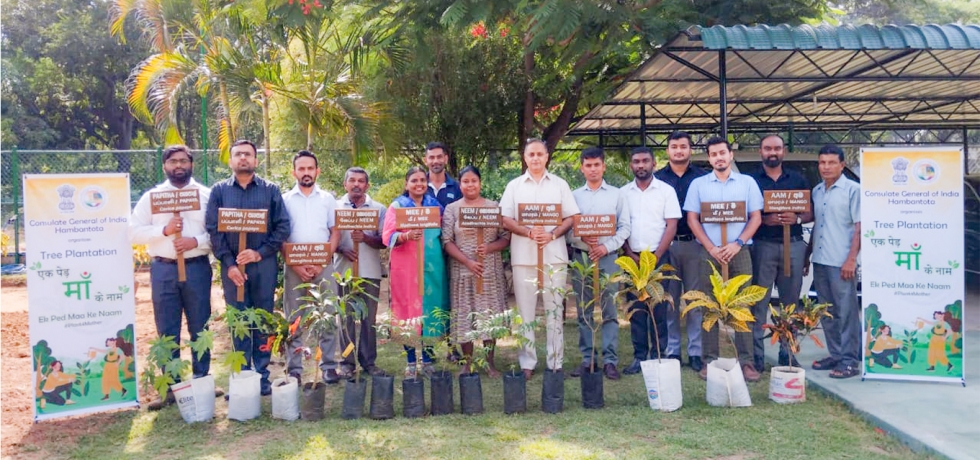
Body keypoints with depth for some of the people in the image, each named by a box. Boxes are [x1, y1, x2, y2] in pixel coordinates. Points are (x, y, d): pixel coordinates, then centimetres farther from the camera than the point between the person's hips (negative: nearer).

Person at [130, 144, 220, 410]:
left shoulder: (206, 195, 5)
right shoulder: (151, 196, 8)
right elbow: (134, 232, 1)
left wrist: (196, 241, -17)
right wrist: (164, 230, -13)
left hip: (197, 268, -1)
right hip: (163, 269, 1)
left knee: (200, 328, 8)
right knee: (167, 331, 6)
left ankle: (202, 380, 20)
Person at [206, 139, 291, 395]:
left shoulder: (270, 190, 5)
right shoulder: (219, 191, 7)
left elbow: (282, 227, 0)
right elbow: (213, 229, 2)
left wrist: (260, 252, -11)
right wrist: (228, 263, -8)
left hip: (264, 264, 0)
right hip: (232, 266, 1)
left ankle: (262, 375, 13)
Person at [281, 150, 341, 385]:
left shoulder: (328, 199, 8)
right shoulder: (285, 199, 6)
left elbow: (335, 233, 5)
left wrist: (320, 262, -7)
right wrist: (295, 265, -8)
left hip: (323, 266, 0)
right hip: (294, 267, 0)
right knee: (293, 320, 3)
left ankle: (329, 366, 8)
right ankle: (294, 369, 9)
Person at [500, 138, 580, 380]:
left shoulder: (560, 184, 9)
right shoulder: (514, 186, 8)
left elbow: (571, 218, 5)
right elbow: (506, 220, 2)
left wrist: (552, 234, -12)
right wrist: (529, 232, -14)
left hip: (554, 254, 0)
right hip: (523, 256, 0)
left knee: (554, 311, 4)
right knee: (525, 311, 3)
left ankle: (556, 362, 11)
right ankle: (527, 363, 10)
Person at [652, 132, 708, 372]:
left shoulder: (702, 177, 5)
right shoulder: (657, 178, 7)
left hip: (694, 244, 0)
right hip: (666, 244, 1)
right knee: (669, 299, 5)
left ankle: (695, 351, 11)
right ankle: (672, 350, 14)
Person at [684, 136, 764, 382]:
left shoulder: (747, 183, 9)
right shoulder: (698, 184, 8)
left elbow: (756, 217, 5)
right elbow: (692, 219, 3)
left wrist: (737, 243, -9)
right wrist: (712, 248, -7)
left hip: (739, 251, 0)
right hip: (709, 252, 0)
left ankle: (746, 361, 3)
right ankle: (710, 360, 6)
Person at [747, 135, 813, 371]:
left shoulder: (798, 180, 13)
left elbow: (810, 212, 12)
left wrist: (797, 218, -9)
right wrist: (764, 219, -14)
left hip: (794, 245, 3)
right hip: (763, 245, -2)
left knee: (791, 302, 7)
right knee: (759, 302, -5)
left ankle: (788, 353, 16)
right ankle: (756, 355, 0)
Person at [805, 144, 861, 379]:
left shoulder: (853, 190, -5)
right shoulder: (816, 191, 14)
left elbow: (859, 227, -8)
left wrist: (851, 259, -15)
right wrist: (807, 255, 17)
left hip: (841, 262, -7)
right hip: (820, 262, 7)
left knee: (846, 313, -1)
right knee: (828, 313, 12)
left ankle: (849, 361, 5)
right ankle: (835, 355, 22)